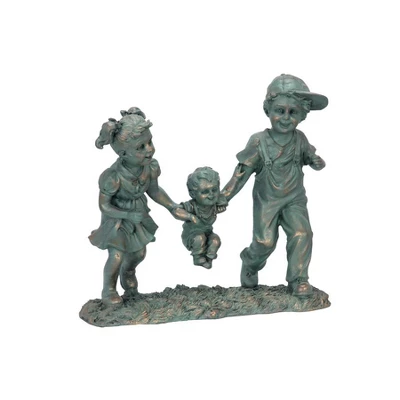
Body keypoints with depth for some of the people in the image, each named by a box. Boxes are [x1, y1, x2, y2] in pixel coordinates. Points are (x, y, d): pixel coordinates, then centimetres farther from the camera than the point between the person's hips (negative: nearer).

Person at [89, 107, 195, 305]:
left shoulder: (151, 167, -23)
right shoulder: (113, 178, -37)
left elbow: (154, 190, -3)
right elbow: (104, 206, -23)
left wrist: (173, 207, -8)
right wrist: (129, 215, -30)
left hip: (138, 215, 5)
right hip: (116, 218, -5)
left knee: (139, 254, 18)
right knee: (117, 257, 0)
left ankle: (128, 272, 52)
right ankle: (108, 290, 30)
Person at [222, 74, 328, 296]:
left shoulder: (300, 139, -7)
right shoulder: (258, 141, -15)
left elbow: (310, 157, 7)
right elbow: (242, 172, -11)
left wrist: (317, 162, -16)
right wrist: (224, 196, -12)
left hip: (294, 199, 2)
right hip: (267, 201, -2)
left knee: (301, 234, -15)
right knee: (265, 242, -3)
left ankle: (298, 280, -2)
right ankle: (250, 265, 31)